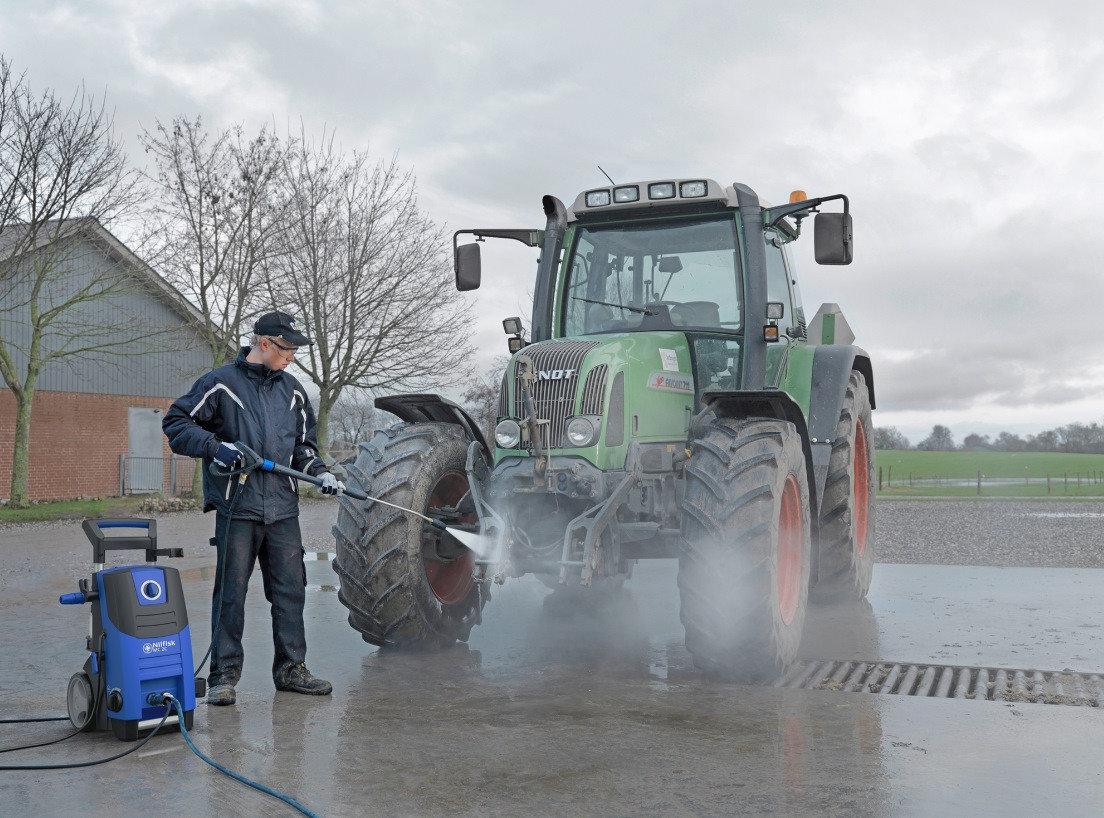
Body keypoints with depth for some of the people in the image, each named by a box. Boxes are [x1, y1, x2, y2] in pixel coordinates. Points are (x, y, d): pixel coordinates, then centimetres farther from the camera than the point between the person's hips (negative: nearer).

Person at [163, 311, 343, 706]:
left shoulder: (292, 390, 14)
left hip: (283, 509, 5)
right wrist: (215, 446, -15)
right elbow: (176, 423, -1)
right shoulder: (221, 383, -2)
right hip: (237, 507, -5)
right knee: (230, 593, -1)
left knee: (290, 590, 8)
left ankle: (291, 668, 20)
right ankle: (223, 675, 10)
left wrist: (321, 472, 5)